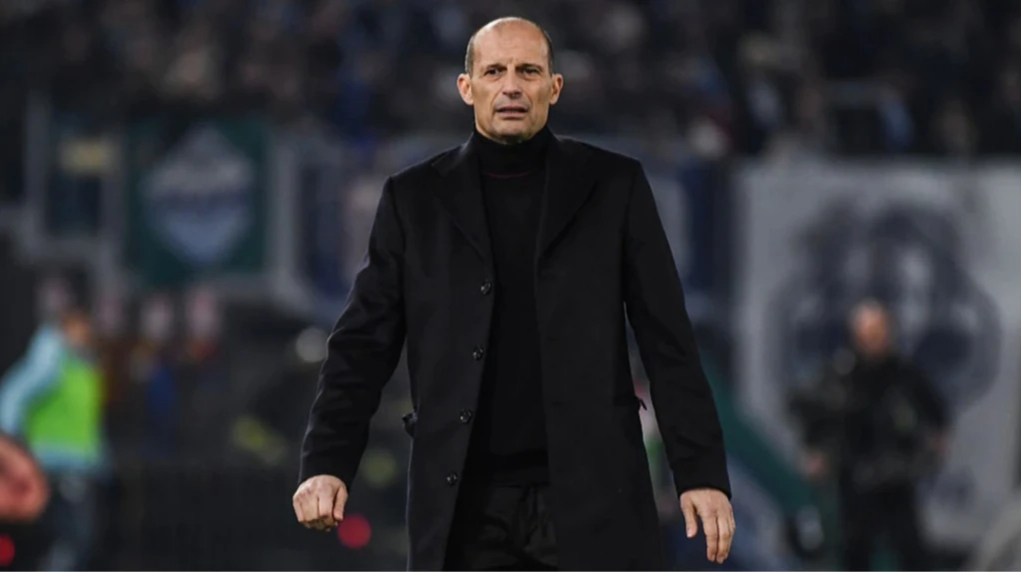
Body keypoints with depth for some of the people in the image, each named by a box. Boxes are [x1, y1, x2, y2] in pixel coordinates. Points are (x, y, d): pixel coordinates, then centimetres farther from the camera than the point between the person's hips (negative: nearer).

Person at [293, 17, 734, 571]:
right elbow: (365, 342, 5)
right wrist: (325, 463, -7)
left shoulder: (612, 186, 5)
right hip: (465, 501, 1)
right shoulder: (415, 197, 7)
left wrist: (702, 473, -3)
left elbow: (668, 341, 4)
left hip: (589, 490, -1)